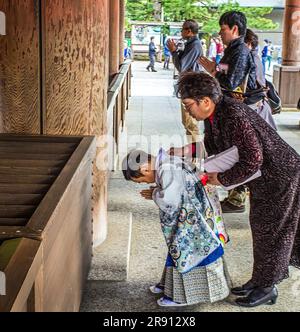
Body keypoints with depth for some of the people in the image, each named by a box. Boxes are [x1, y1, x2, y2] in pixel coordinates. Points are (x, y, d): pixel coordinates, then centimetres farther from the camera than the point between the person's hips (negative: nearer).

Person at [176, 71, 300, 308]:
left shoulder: (234, 116, -32)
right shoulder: (214, 115, -3)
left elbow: (252, 160, -34)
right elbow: (213, 147, 13)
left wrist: (222, 179, -25)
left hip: (281, 175, -9)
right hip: (262, 178, 10)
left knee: (270, 231, 3)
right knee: (260, 228, 18)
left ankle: (267, 288, 19)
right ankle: (260, 280, 33)